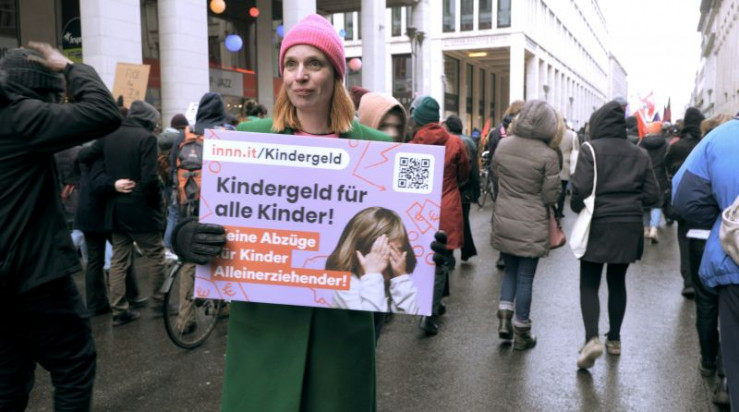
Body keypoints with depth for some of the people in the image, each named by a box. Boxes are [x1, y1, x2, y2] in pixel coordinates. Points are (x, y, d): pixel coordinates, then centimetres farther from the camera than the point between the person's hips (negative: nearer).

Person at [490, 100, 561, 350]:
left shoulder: (503, 146, -3)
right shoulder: (548, 155, -16)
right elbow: (551, 196, -11)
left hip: (503, 221, 4)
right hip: (531, 226, -4)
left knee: (510, 270, 23)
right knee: (525, 277, 8)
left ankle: (505, 319, 16)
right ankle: (521, 333, 20)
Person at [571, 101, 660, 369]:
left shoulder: (590, 149, -7)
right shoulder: (640, 154, 8)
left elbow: (581, 189, -17)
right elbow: (652, 196, 5)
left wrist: (576, 207, 3)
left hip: (598, 226, -4)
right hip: (629, 228, 4)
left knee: (589, 284, 3)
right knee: (617, 282, 16)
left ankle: (592, 339, -14)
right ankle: (614, 339, 25)